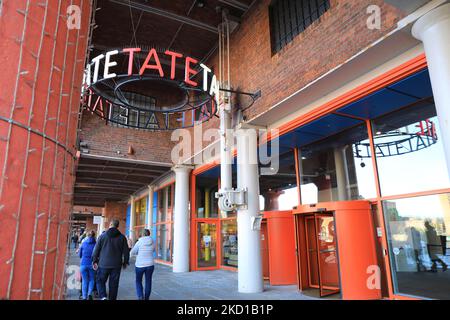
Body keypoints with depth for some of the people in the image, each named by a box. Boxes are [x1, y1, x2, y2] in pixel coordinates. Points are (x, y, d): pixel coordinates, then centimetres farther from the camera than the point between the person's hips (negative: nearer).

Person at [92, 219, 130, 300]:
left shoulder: (103, 236, -2)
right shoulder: (122, 237, 1)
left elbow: (96, 250, 0)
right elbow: (126, 251, 3)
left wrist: (95, 261, 10)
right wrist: (125, 262, 14)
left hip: (104, 264, -1)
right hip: (116, 265, 1)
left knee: (100, 281, 12)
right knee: (114, 284, 10)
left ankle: (103, 297, -6)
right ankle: (112, 298, 14)